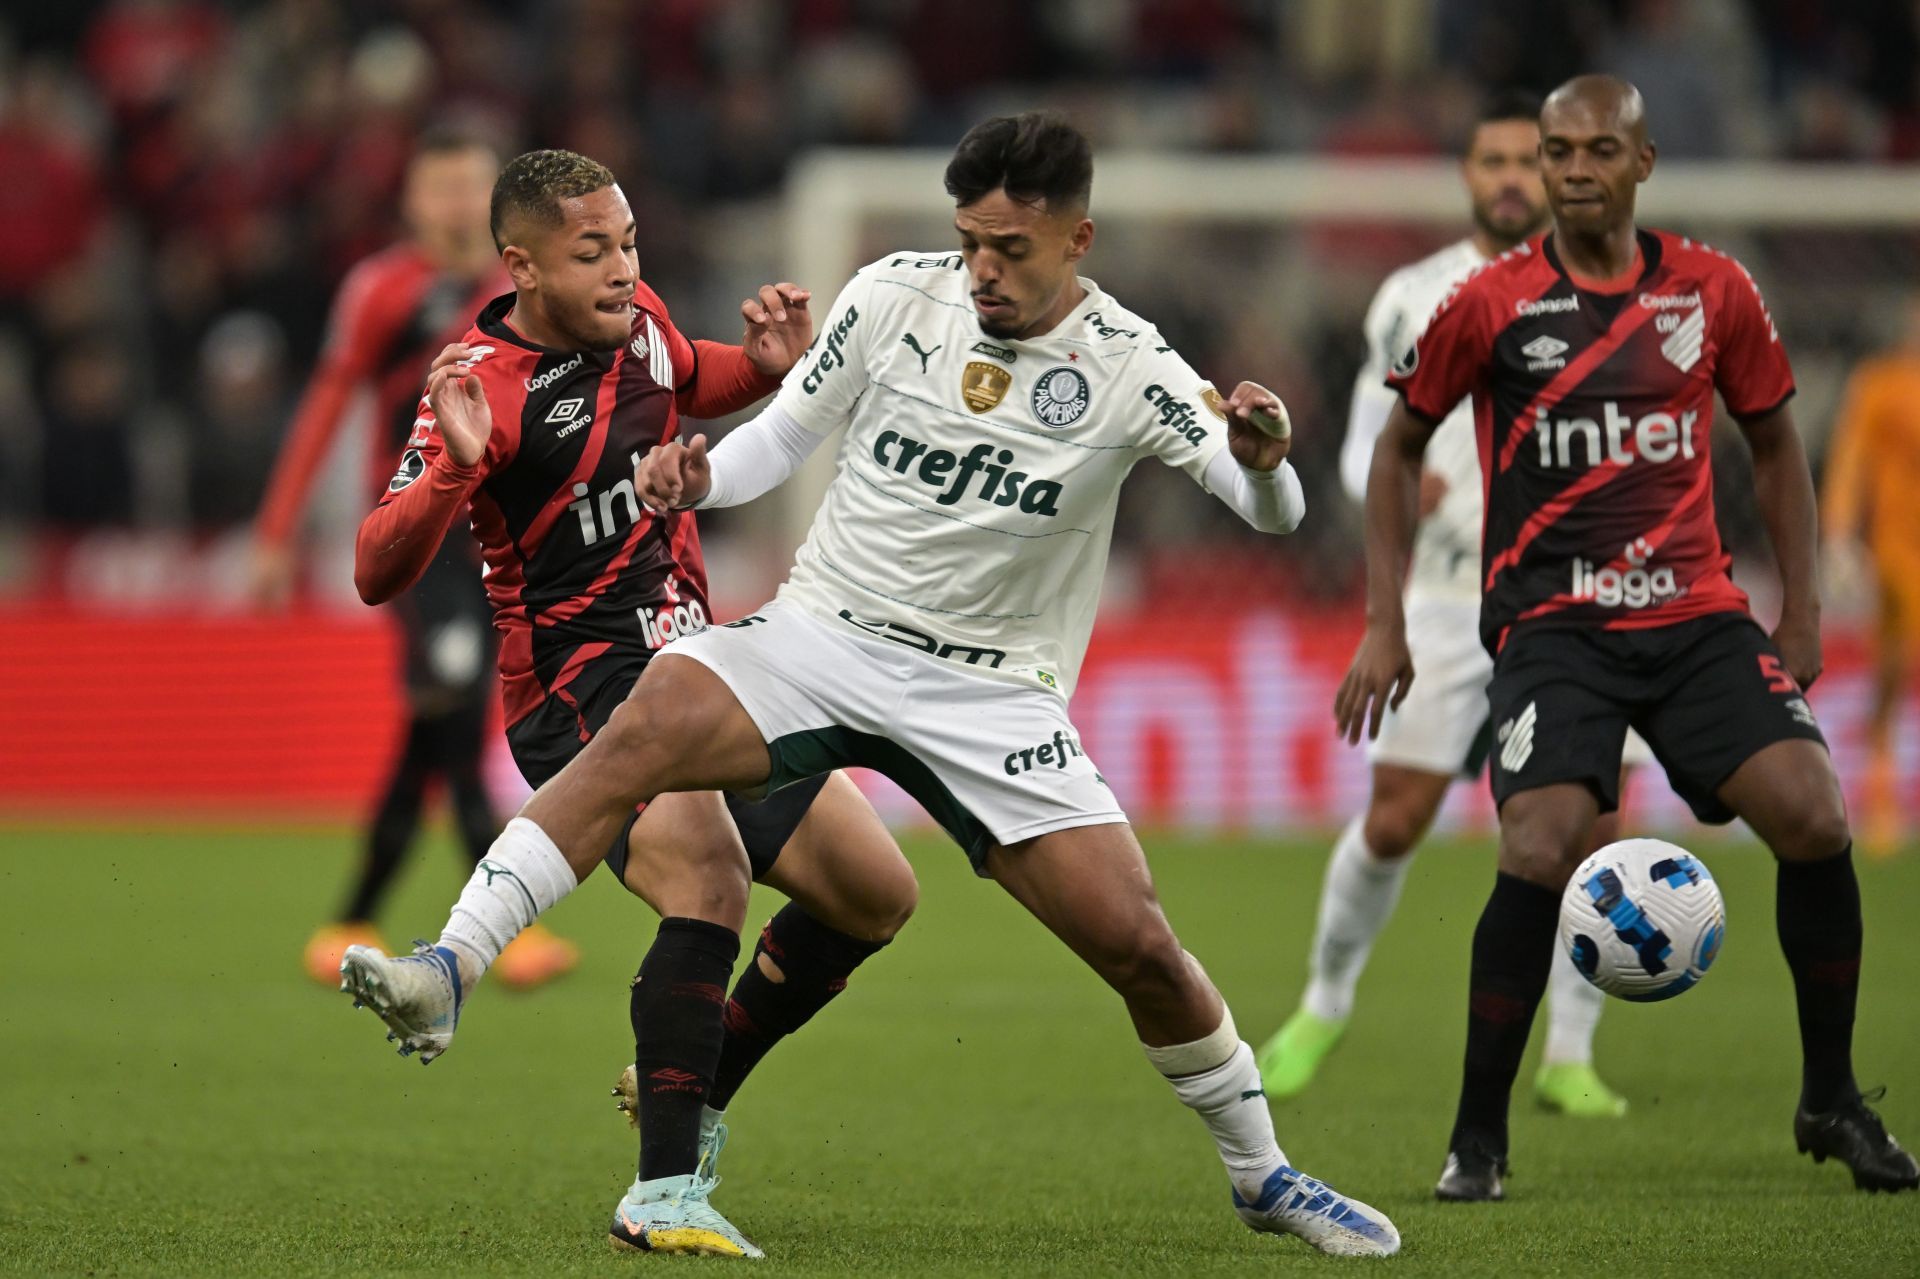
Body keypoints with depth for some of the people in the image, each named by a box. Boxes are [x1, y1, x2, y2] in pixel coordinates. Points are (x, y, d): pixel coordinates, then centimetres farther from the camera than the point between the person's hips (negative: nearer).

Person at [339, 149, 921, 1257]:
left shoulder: (637, 321, 6)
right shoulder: (484, 388, -17)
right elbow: (378, 575, -24)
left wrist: (771, 366, 11)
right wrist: (454, 465, -41)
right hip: (583, 696, -8)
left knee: (876, 892, 10)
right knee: (711, 872, -33)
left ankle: (695, 1094, 25)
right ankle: (666, 1189, -32)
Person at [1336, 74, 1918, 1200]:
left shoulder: (1714, 291, 4)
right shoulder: (1492, 305, -1)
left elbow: (1774, 442, 18)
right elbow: (1401, 448, 11)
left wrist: (1802, 608, 11)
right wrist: (1385, 626, 5)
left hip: (1698, 612, 2)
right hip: (1553, 626, -2)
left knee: (1815, 817, -15)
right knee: (1543, 850, -23)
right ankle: (1478, 1137, -6)